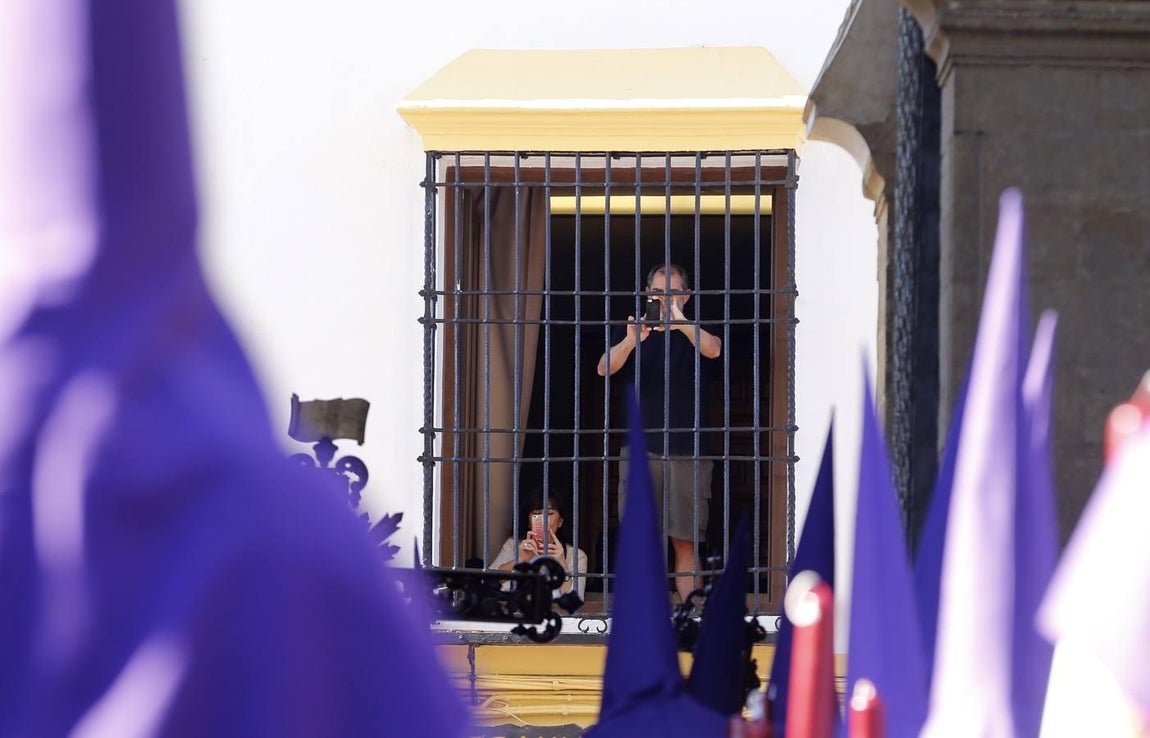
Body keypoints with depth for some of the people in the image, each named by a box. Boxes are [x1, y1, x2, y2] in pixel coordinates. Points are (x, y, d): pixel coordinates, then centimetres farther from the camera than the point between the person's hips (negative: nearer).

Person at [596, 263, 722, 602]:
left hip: (687, 452, -1)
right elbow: (605, 368, -8)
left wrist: (680, 321, -34)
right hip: (640, 449, 1)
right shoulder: (631, 331, 10)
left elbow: (713, 349, -16)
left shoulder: (695, 333, 8)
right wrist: (630, 340, -28)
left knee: (685, 543, -2)